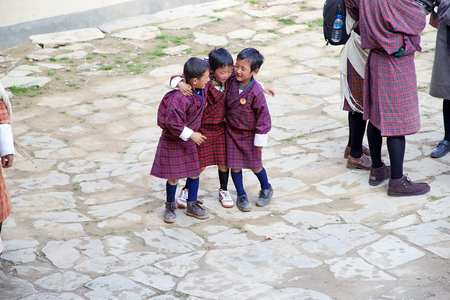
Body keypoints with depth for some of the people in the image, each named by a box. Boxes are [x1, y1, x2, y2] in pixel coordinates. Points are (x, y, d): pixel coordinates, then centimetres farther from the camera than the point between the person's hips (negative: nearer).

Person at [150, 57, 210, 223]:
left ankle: (192, 205, 30)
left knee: (194, 172, 14)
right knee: (173, 177, 5)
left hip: (190, 140, 7)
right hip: (173, 141, -7)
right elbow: (173, 123, -30)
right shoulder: (180, 98, -33)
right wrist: (191, 134, -24)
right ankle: (170, 206, 27)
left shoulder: (201, 90, -9)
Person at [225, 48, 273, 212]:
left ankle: (266, 189, 40)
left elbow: (263, 115, -17)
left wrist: (260, 139, -11)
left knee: (255, 165, 13)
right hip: (232, 131, 4)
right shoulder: (231, 79, -15)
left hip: (250, 134, -3)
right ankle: (241, 195, 27)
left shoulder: (256, 92, -27)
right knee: (235, 165, 8)